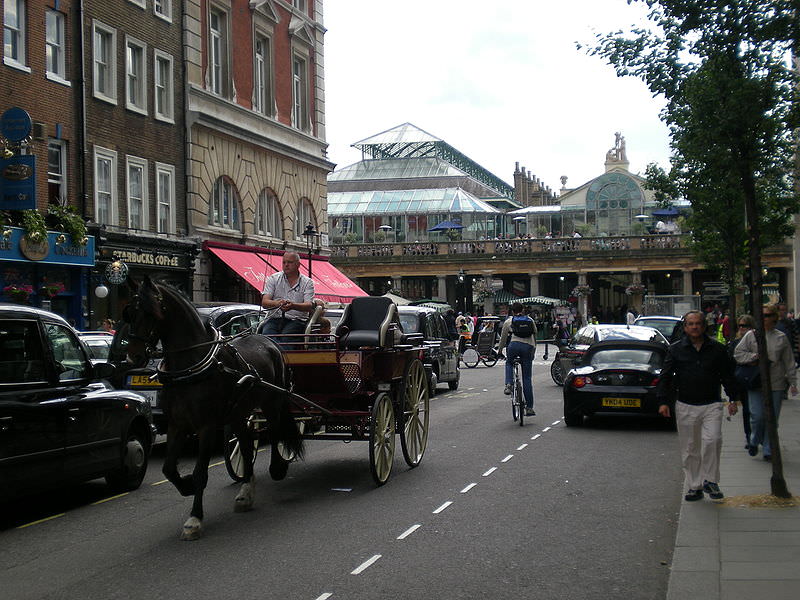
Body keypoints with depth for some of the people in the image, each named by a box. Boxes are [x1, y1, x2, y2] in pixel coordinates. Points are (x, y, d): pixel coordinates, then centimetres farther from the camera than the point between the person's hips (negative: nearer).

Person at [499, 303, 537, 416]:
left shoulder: (508, 322, 18)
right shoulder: (530, 320, 25)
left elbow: (503, 338, 23)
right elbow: (535, 335, 30)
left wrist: (500, 351, 37)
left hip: (514, 344, -1)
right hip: (528, 347, 1)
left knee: (509, 363, 32)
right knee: (527, 378, 6)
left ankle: (508, 385, 8)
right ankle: (529, 407, 5)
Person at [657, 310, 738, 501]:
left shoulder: (717, 349, 6)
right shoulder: (675, 349, 5)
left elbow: (727, 376, 13)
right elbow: (665, 377, 5)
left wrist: (732, 399, 6)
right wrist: (663, 401, -4)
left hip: (711, 405, -1)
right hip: (685, 407, 1)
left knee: (712, 440, -19)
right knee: (689, 449, 5)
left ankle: (710, 480, -3)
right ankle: (694, 487, 15)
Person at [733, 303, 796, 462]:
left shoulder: (781, 338, 6)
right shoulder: (751, 335, 3)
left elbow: (789, 361, 10)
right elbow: (737, 353, 4)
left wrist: (792, 382, 6)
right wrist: (754, 357, -12)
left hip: (776, 384, 1)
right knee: (757, 415, -6)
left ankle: (768, 450, 14)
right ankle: (754, 442, 22)